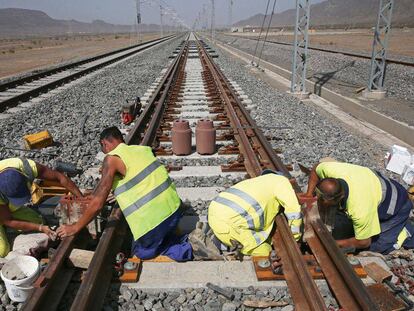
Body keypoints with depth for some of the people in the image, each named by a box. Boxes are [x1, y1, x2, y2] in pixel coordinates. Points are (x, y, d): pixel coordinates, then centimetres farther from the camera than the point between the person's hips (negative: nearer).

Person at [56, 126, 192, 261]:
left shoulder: (112, 159, -9)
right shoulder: (142, 149, 11)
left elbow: (97, 203, -10)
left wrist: (75, 227, 3)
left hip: (154, 218, -7)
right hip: (174, 206, 7)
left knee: (141, 252, 20)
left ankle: (183, 249, 4)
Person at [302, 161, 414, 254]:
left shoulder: (360, 211, -43)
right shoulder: (331, 170, -33)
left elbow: (364, 242, -24)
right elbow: (316, 169, -7)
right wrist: (309, 195, -14)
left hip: (396, 205, -6)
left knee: (375, 246, -7)